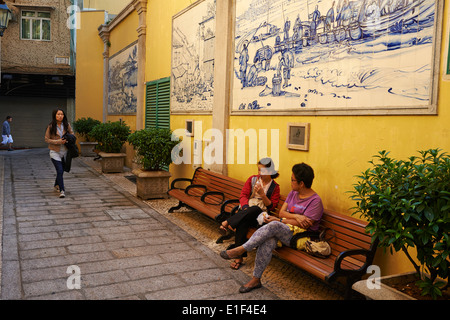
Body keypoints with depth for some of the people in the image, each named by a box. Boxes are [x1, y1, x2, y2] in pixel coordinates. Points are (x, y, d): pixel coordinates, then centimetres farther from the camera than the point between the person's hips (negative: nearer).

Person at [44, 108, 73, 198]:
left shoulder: (67, 125, -1)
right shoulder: (51, 126, -8)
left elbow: (72, 133, 13)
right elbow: (47, 139, -4)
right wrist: (58, 141, -17)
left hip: (64, 151, 4)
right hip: (55, 152, -4)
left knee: (61, 170, 16)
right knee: (60, 170, -15)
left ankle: (57, 185, 41)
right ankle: (62, 191, -11)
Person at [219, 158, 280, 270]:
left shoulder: (275, 187, 8)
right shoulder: (252, 179, 13)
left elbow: (271, 206, 2)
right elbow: (243, 195, 6)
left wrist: (262, 194, -14)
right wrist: (246, 208, -15)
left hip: (260, 213, -1)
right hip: (246, 209, 1)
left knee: (255, 209, -40)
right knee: (242, 223, -36)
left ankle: (227, 222, -35)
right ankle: (239, 257, -36)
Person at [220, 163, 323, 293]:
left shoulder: (315, 201, -10)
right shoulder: (293, 193, 14)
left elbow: (304, 225, -16)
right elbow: (282, 212, 6)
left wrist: (279, 220, -13)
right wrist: (295, 216, -16)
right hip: (284, 230, 6)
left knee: (274, 226, -34)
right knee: (267, 242, -29)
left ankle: (242, 249, -30)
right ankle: (255, 280, -20)